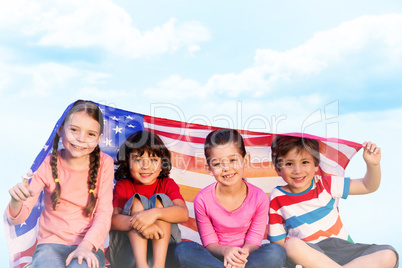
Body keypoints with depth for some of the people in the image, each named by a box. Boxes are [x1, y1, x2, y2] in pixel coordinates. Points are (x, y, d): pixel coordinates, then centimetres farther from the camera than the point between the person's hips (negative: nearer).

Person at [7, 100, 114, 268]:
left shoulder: (104, 164, -4)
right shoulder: (49, 164, -3)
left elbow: (104, 213, -5)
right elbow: (18, 218, -3)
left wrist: (86, 245, -20)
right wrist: (17, 201, -26)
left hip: (89, 245, 0)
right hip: (51, 243, 1)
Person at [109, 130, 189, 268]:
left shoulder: (167, 184, 3)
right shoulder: (122, 185, 3)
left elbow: (184, 213, -17)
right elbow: (112, 219, -17)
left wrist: (155, 213, -37)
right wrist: (136, 222, -39)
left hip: (164, 250, 0)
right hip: (127, 256, 0)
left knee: (160, 200, -19)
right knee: (137, 201, -19)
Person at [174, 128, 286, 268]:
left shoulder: (259, 197, -14)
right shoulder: (203, 199, -15)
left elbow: (254, 241, -7)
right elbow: (210, 243, -6)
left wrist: (243, 253, -32)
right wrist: (225, 251, -30)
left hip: (245, 256, 1)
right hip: (217, 254, 0)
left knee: (277, 252, -30)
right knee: (182, 249, -29)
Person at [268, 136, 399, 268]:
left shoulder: (326, 185, 2)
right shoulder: (277, 199, -3)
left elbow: (368, 186, 6)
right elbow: (278, 241, 1)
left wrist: (373, 164, -11)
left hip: (342, 247, 3)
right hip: (309, 254, -3)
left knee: (389, 255, -19)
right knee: (292, 245, -37)